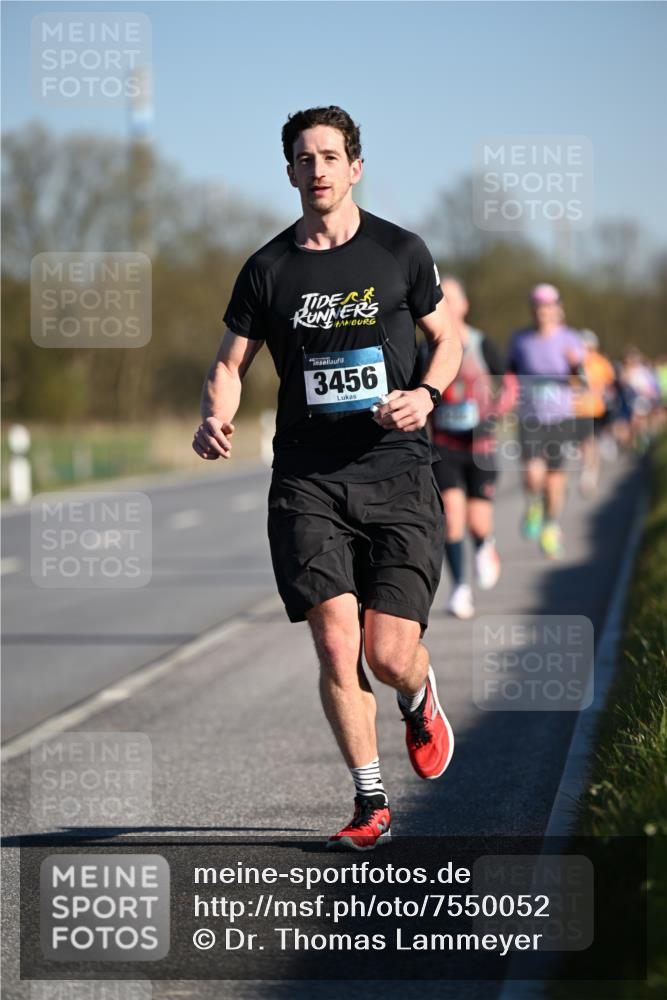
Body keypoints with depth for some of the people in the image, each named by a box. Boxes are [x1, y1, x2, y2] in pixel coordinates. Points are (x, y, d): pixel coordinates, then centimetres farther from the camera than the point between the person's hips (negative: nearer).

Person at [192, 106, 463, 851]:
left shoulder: (400, 252, 5)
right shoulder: (269, 269, 6)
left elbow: (447, 339, 15)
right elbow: (230, 364, 12)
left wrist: (426, 393, -6)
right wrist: (216, 418, -9)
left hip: (395, 474, -1)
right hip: (307, 481, 1)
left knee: (391, 656, -8)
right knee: (336, 647, -9)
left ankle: (419, 702, 30)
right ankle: (370, 803, 7)